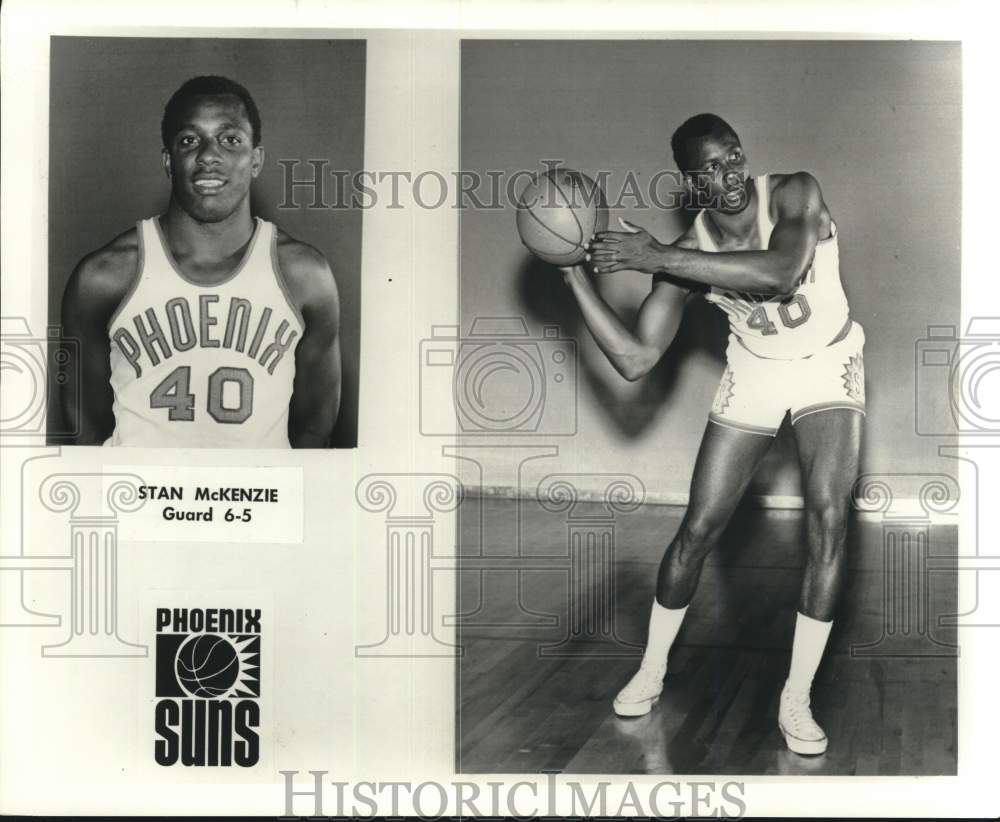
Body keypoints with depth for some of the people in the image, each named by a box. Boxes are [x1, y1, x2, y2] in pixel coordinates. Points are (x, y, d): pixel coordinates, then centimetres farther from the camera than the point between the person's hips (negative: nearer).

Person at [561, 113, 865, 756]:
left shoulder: (796, 195, -24)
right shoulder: (686, 256, -18)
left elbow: (779, 274, -45)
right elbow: (635, 360, -21)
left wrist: (655, 257, -43)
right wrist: (577, 274, -27)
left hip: (829, 365, -2)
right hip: (754, 372, 2)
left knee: (829, 515, -20)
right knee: (700, 528, -2)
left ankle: (796, 701, -7)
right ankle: (652, 669, 21)